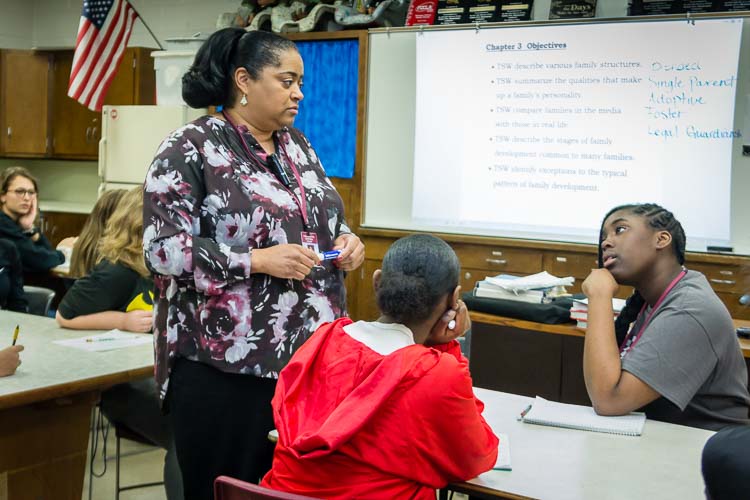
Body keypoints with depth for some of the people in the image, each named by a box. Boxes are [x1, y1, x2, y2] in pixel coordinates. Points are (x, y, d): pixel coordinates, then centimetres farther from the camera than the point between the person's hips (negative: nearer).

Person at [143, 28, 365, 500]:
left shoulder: (297, 145, 13)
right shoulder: (190, 149, -9)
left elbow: (326, 219, 23)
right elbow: (164, 248, -15)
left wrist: (345, 240, 0)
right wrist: (258, 260, -22)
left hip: (311, 356, 7)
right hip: (225, 367, -6)